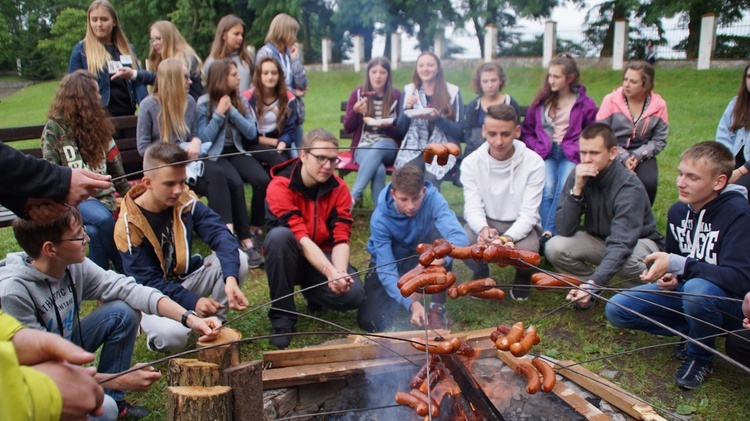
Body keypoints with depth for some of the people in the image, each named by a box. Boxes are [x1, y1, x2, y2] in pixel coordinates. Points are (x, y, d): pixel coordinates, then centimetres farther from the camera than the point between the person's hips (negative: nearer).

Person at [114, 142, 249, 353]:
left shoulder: (186, 201, -9)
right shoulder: (128, 226, -19)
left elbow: (219, 233, -20)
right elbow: (147, 281, -19)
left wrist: (231, 279, -39)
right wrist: (192, 302, -32)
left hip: (187, 278, 4)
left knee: (238, 259, -21)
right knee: (172, 335, -36)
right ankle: (155, 330, 3)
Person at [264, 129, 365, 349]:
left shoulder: (339, 188, -8)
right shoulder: (280, 186, -20)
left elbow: (341, 239, -13)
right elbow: (301, 239, -28)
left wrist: (340, 273, -33)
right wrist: (330, 272, -41)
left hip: (325, 257, 3)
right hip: (292, 259, -2)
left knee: (354, 294, -26)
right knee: (279, 235, -36)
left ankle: (313, 295, 11)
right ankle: (282, 314, -19)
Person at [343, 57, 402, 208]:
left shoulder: (397, 96, 1)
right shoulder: (358, 93, 2)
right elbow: (348, 128, 1)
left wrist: (387, 127, -18)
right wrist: (355, 111, -18)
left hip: (389, 147, 0)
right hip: (363, 147, 0)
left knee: (378, 147, -38)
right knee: (379, 170, -35)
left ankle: (354, 195, -37)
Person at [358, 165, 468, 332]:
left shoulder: (433, 199, -27)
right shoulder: (380, 219, -27)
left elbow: (460, 237, -42)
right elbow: (387, 271, -30)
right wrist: (411, 304, -44)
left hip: (422, 257, 1)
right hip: (389, 261, -1)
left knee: (440, 235, -32)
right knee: (371, 321, -20)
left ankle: (437, 307, -18)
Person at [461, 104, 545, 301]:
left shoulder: (533, 163, -17)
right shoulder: (472, 162, -11)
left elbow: (528, 214, -19)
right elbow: (472, 207, -14)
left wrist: (507, 237, -39)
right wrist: (483, 229, -38)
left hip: (520, 225, -1)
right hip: (485, 223, 2)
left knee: (526, 250, -33)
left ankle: (523, 277, 10)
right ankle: (481, 273, 11)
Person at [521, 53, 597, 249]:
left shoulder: (585, 103, 7)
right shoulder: (542, 100, 15)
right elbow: (526, 131, 19)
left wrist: (580, 151, -7)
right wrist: (537, 147, 2)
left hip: (571, 154, -1)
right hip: (546, 153, 2)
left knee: (564, 190, -29)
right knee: (547, 189, -27)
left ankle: (548, 233, -34)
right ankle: (548, 234, -32)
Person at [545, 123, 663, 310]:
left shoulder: (629, 188, -30)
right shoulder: (578, 176, -16)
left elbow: (621, 244, -39)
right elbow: (565, 230, -21)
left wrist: (594, 282, -52)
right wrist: (577, 189, -34)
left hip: (638, 241, -4)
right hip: (599, 239, 4)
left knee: (628, 261, -38)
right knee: (555, 247, -23)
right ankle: (590, 289, 4)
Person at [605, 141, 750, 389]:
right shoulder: (678, 210, -3)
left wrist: (676, 265, -36)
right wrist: (669, 278, -10)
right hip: (687, 290, 6)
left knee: (697, 288, -40)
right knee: (616, 310, -8)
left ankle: (701, 356, -10)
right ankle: (695, 332, 1)